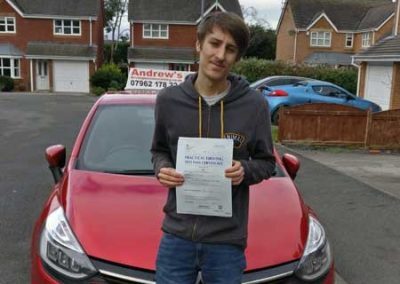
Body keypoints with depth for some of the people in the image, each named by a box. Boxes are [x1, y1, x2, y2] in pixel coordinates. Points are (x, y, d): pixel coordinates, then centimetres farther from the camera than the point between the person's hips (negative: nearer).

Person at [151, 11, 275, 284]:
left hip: (227, 240, -1)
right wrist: (162, 169, -9)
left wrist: (245, 171, -17)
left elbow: (266, 162, 3)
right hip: (177, 234, 1)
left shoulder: (254, 104, -8)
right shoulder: (169, 99, -3)